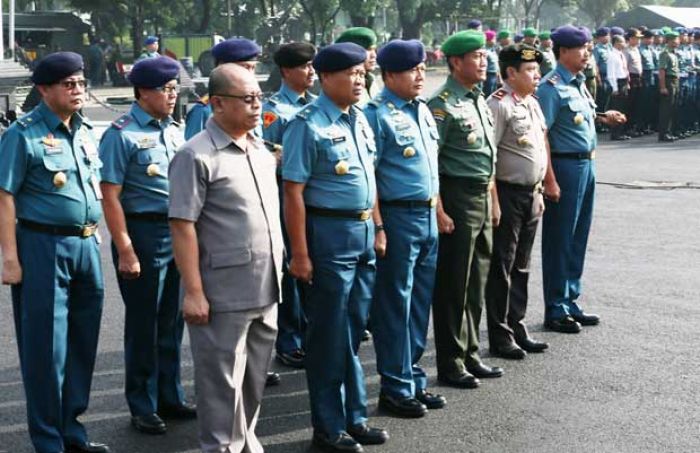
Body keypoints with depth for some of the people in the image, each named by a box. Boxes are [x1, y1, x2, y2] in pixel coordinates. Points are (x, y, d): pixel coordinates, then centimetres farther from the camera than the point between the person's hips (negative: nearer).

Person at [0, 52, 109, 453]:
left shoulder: (86, 131, 12)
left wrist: (93, 236, 16)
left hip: (86, 246, 7)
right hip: (43, 247, -7)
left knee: (83, 344, 13)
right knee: (46, 348, 0)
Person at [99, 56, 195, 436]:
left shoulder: (174, 131, 11)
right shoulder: (122, 134, -11)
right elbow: (110, 197, -14)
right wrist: (125, 250, -18)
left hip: (180, 232, 6)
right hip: (144, 232, -6)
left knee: (172, 322, 15)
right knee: (143, 325, 5)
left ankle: (170, 397, 29)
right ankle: (143, 407, 18)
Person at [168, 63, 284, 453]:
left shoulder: (261, 150, 12)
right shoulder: (197, 156, -12)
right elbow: (183, 226, -15)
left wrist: (279, 271, 18)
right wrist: (193, 292, -18)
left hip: (266, 290, 7)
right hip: (223, 295, -7)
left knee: (255, 378, 17)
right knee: (222, 381, 3)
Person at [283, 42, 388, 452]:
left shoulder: (360, 119, 9)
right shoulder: (310, 124, -14)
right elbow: (293, 192, -17)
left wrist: (376, 228, 14)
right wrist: (300, 254, -18)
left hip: (364, 231, 7)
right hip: (330, 232, -7)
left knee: (355, 330, 16)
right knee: (329, 335, 3)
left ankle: (354, 417, 29)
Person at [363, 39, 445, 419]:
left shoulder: (422, 110, 13)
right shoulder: (377, 114, -12)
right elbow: (366, 175, -15)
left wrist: (436, 209, 17)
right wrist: (378, 227, -17)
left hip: (427, 216, 8)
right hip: (397, 217, -8)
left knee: (420, 302, 14)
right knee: (395, 305, 1)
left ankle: (414, 380, 25)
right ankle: (396, 388, 10)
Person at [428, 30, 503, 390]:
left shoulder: (479, 100, 14)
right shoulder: (443, 104, -13)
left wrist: (492, 201, 19)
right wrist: (439, 212, -21)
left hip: (481, 198, 9)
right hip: (457, 198, -9)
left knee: (476, 284, 15)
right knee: (452, 286, 0)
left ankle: (470, 355, 26)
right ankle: (450, 364, 9)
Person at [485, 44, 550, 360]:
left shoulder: (532, 104, 13)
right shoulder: (499, 105, -14)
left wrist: (538, 191, 18)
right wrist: (493, 201, -21)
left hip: (531, 194, 8)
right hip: (508, 194, -8)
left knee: (521, 266, 15)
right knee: (501, 267, 1)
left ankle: (517, 328, 24)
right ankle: (499, 337, 8)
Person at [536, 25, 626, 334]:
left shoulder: (579, 84, 12)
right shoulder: (551, 87, -14)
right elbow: (541, 134, -19)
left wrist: (603, 117, 3)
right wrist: (550, 180, -22)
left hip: (586, 164, 9)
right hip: (564, 166, -9)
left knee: (578, 238, 14)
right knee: (559, 241, 0)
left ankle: (570, 302, 25)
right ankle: (555, 311, 9)